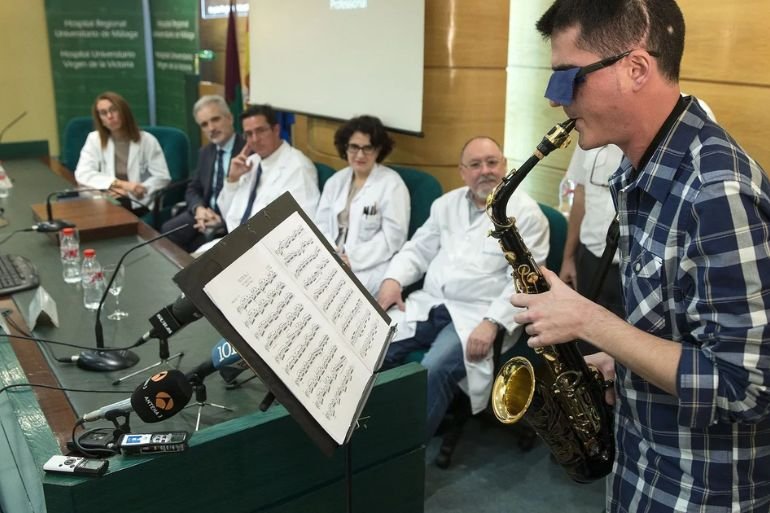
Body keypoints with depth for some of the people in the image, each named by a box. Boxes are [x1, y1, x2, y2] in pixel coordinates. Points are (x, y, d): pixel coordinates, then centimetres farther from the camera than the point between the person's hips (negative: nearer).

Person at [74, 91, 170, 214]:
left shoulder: (147, 140, 3)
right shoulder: (94, 139, 7)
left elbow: (162, 177, -3)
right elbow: (82, 174, -4)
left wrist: (130, 193, -18)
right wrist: (120, 184, -18)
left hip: (139, 204, -2)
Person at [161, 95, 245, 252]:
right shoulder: (205, 152, 12)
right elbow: (193, 189, 14)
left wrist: (224, 220, -25)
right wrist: (199, 208, -9)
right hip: (207, 213, 6)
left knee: (194, 249, -26)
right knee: (167, 231, -18)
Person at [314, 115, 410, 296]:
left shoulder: (392, 184, -3)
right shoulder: (335, 181, 14)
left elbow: (393, 236, -10)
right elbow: (321, 224, 11)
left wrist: (353, 259, -16)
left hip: (370, 266, -5)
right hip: (331, 261, 5)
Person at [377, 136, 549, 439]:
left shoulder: (525, 212, -3)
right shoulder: (446, 204, 15)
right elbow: (418, 249, 18)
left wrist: (493, 322, -22)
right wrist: (393, 279, -2)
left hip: (478, 314, -5)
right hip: (428, 304, 5)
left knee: (434, 370, -30)